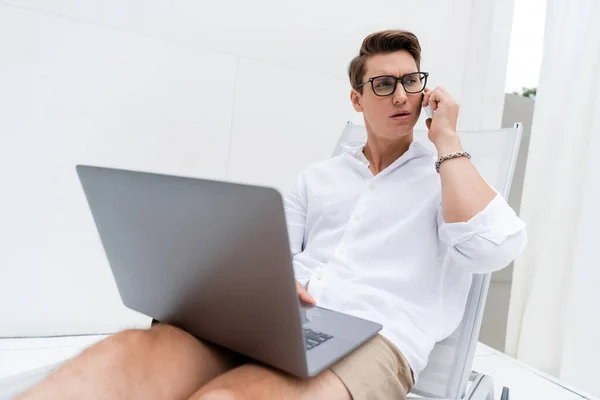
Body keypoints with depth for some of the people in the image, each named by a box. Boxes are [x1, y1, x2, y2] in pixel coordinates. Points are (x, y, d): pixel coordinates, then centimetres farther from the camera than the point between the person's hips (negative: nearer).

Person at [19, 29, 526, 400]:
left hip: (374, 339, -3)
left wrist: (446, 139, -2)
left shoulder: (446, 176, 13)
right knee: (125, 355, -26)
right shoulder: (319, 176, 21)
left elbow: (494, 249, -8)